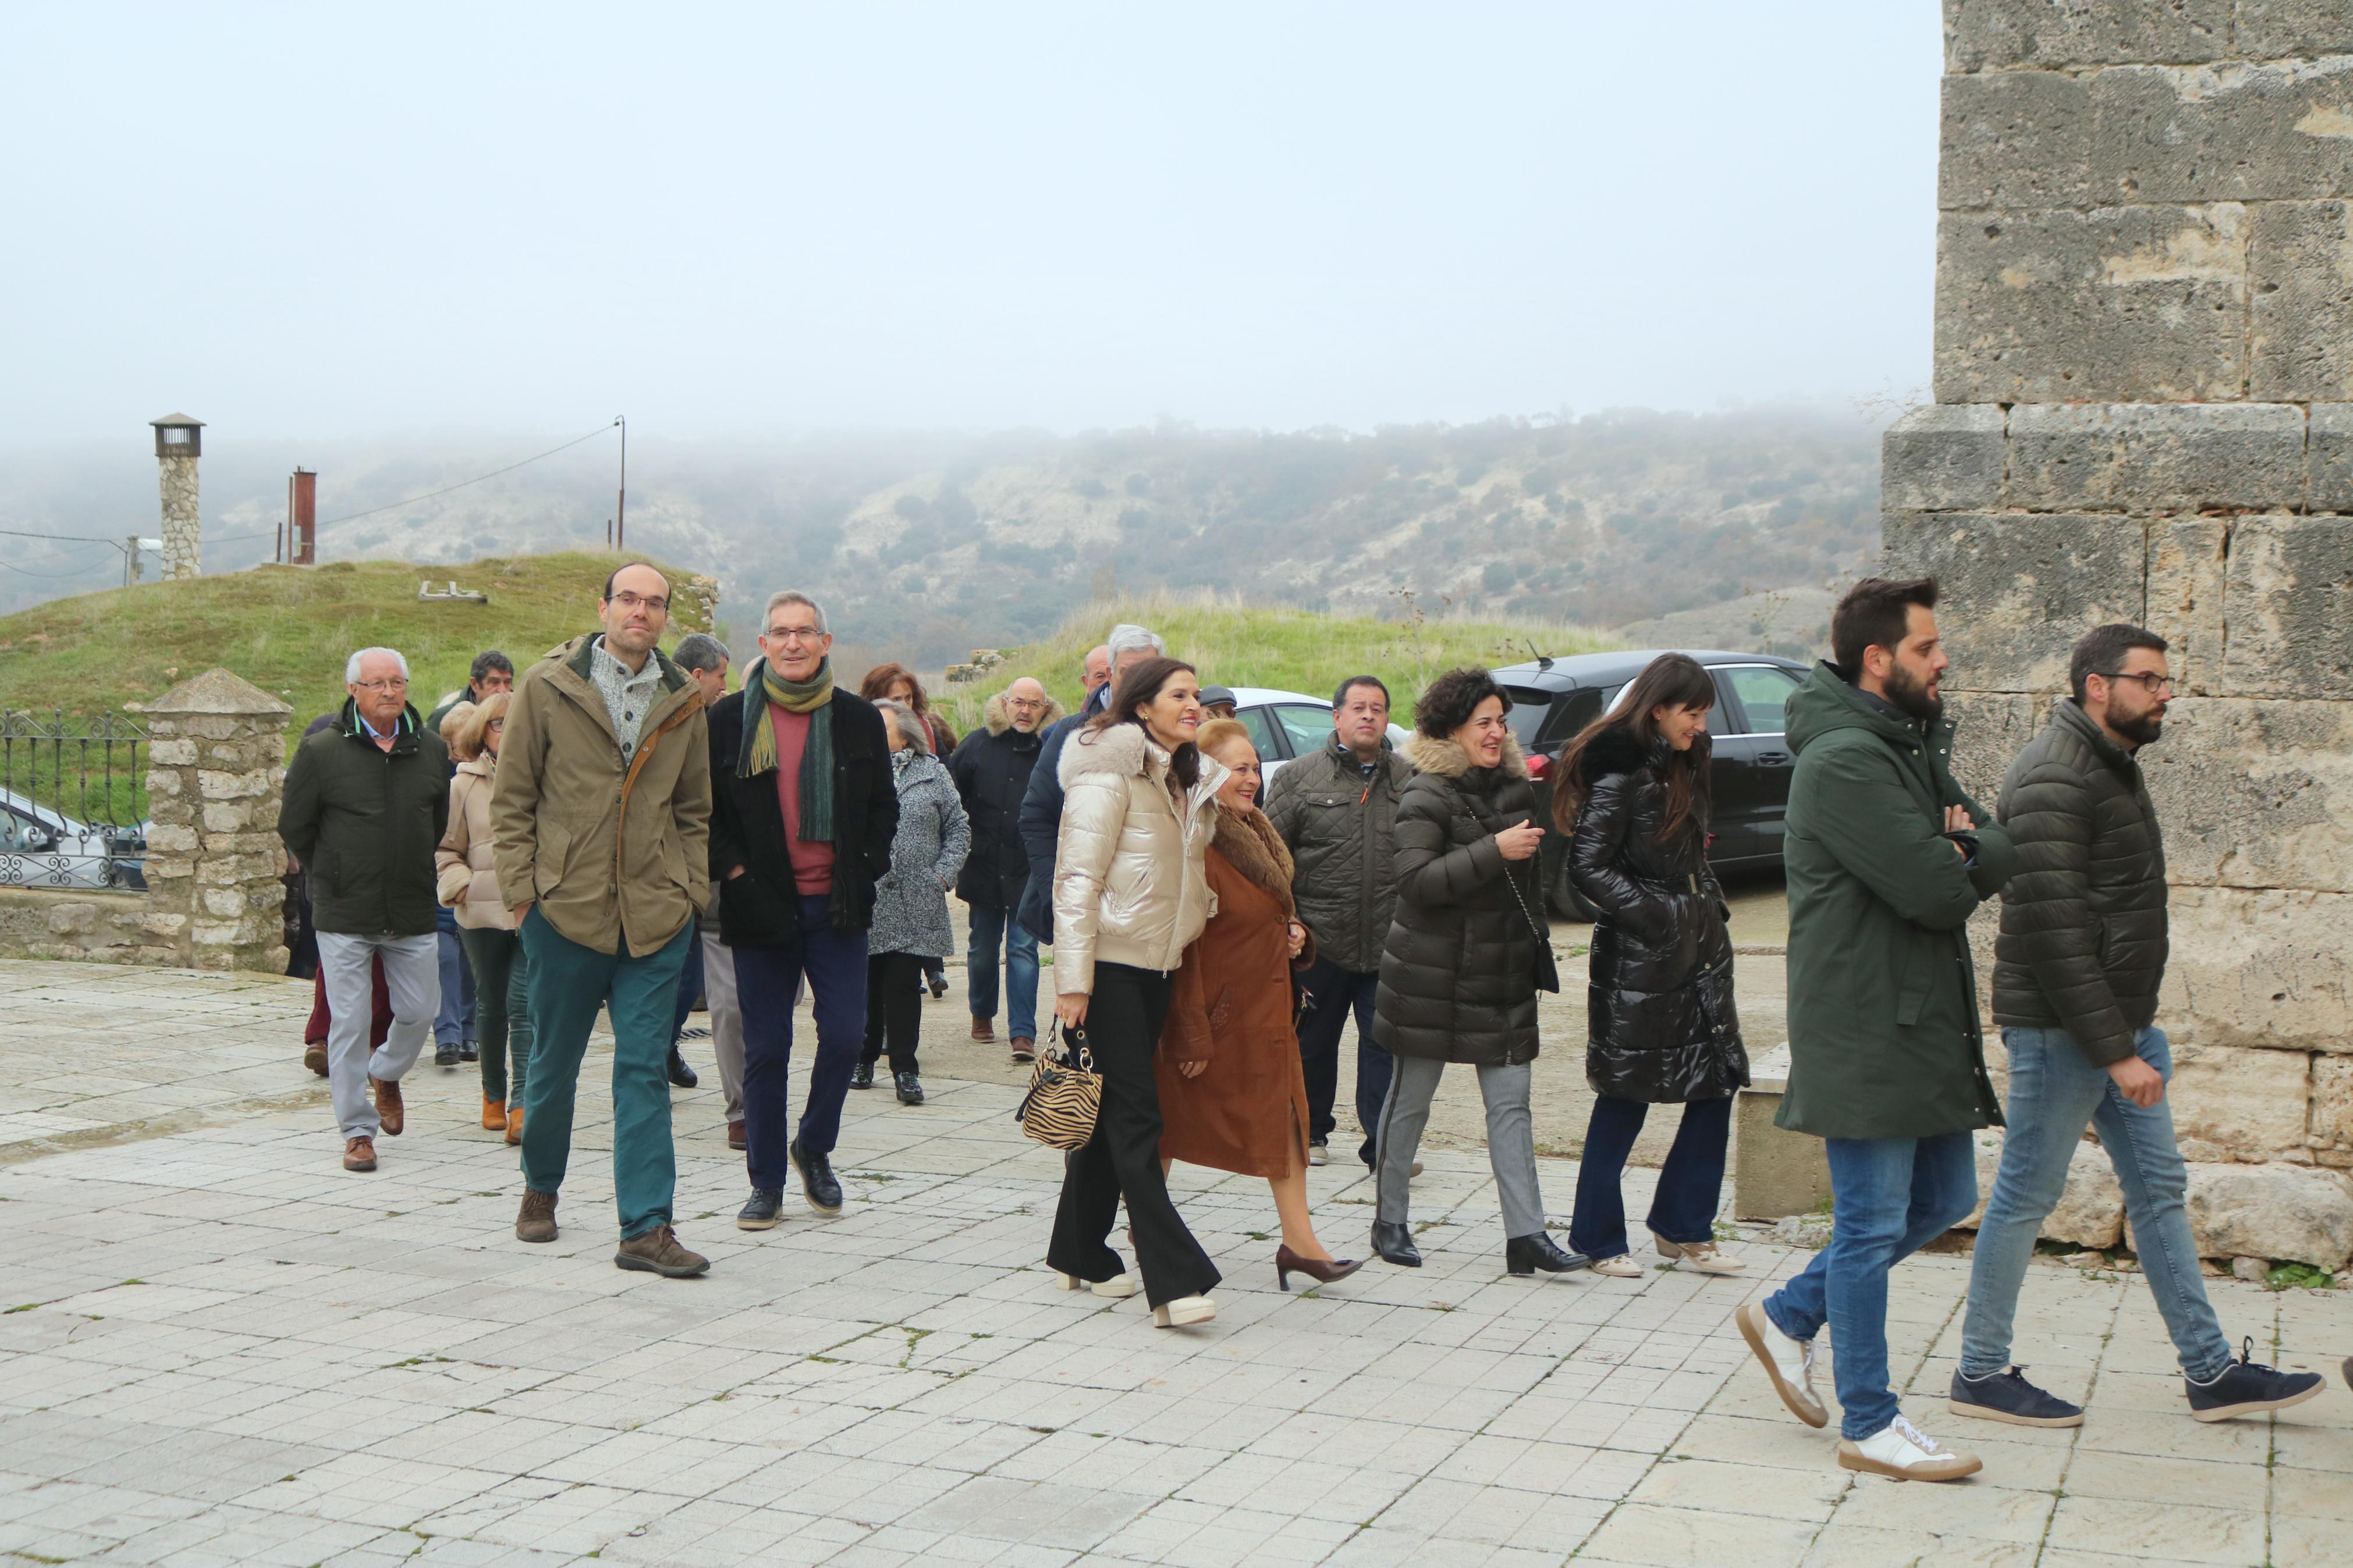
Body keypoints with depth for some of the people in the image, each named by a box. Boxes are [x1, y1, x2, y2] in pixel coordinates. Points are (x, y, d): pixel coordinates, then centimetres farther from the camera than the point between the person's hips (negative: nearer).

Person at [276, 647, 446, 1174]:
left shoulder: (431, 750, 5)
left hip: (413, 912, 3)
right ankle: (358, 1130, 9)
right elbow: (294, 828, 3)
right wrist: (331, 878, 9)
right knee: (349, 1022, -2)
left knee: (420, 1011, 8)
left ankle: (386, 1074, 39)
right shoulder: (321, 751, -6)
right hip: (344, 915, -3)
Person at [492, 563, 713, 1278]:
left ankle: (647, 1228, -1)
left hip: (657, 913, 1)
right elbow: (511, 798, 2)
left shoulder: (684, 701, 8)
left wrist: (692, 887, 5)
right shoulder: (546, 687, -1)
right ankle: (541, 1187, 36)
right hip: (564, 905, -1)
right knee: (553, 1063, 12)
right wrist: (520, 887, -4)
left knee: (645, 1069, -2)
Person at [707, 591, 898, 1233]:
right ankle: (766, 1181, 15)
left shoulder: (859, 720, 6)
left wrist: (863, 871, 1)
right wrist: (733, 869, -6)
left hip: (835, 906, 1)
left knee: (846, 1033, -4)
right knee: (765, 1048, 3)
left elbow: (884, 807, 13)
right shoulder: (730, 720, 2)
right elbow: (705, 809, 6)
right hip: (762, 908, -1)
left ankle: (813, 1145, 22)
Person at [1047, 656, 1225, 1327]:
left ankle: (1079, 1254, 24)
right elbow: (1077, 877, -15)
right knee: (1134, 1117, -10)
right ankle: (1173, 1279, -14)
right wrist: (1073, 981, -19)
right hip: (1109, 964, -8)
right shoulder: (1110, 772, -10)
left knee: (1112, 1114, 13)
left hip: (1157, 967, 8)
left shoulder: (1190, 781, 16)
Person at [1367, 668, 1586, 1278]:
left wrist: (1537, 934, 16)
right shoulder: (1427, 795, -10)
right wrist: (1494, 850, -24)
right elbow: (1415, 881, -21)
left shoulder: (1514, 787, 10)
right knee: (1410, 1099, 6)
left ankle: (1526, 1234, 0)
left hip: (1505, 975, 6)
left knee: (1511, 1103, 0)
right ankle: (1389, 1220, 19)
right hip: (1433, 977, -5)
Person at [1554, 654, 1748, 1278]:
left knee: (1719, 1084, 6)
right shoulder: (1620, 776, -13)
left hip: (1699, 953, 8)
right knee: (1625, 1101, 1)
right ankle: (1597, 1241, 13)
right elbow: (1588, 868, -17)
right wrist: (1659, 916, -17)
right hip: (1637, 962, -8)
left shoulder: (1682, 768, 13)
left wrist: (1709, 912, 11)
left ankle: (1683, 1226, 20)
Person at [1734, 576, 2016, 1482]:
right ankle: (1869, 1425, 10)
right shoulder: (1845, 761, -19)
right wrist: (1967, 862, -1)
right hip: (1866, 1031, -10)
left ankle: (1788, 1316, 30)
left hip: (1923, 1022, 10)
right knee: (1874, 1224, -1)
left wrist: (1963, 854, -13)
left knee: (1944, 1200, 18)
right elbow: (1937, 891, -24)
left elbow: (2003, 852, 10)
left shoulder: (1910, 748, 15)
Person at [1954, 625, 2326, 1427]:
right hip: (2060, 1029, -10)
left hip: (2118, 1024, 10)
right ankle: (1981, 1374, 12)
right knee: (2025, 1197, 0)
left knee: (2159, 1188, 13)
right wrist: (2115, 1052, -23)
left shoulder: (2114, 766, 13)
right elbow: (2052, 932, -24)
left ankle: (2211, 1373, 21)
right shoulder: (2054, 781, -19)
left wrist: (2132, 1035, 17)